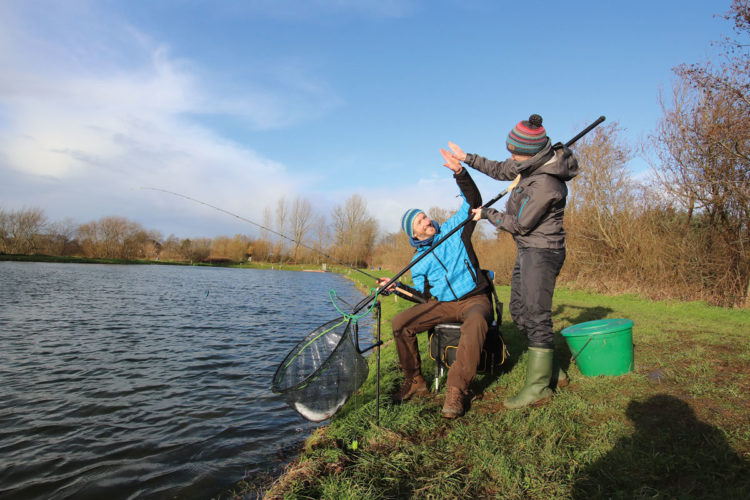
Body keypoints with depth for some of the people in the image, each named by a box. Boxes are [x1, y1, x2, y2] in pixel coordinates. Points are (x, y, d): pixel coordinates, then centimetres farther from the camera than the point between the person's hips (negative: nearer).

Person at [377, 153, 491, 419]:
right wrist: (397, 287, -3)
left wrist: (460, 172, -21)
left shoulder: (453, 230, 2)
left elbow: (473, 201, -7)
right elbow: (423, 297, 10)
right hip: (441, 304, 4)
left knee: (475, 323, -40)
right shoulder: (418, 262, 8)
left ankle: (455, 391, -29)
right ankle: (415, 382, 1)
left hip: (474, 299, -3)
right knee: (400, 323, -14)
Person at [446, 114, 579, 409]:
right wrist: (467, 159, 20)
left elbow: (520, 224, -18)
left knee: (536, 316, -8)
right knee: (519, 312, 14)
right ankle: (552, 372, 24)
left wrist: (488, 215, -3)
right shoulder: (533, 164, 5)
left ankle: (538, 387, 1)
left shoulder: (545, 184, -25)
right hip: (527, 251, 10)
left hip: (541, 253, -10)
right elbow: (500, 170, 22)